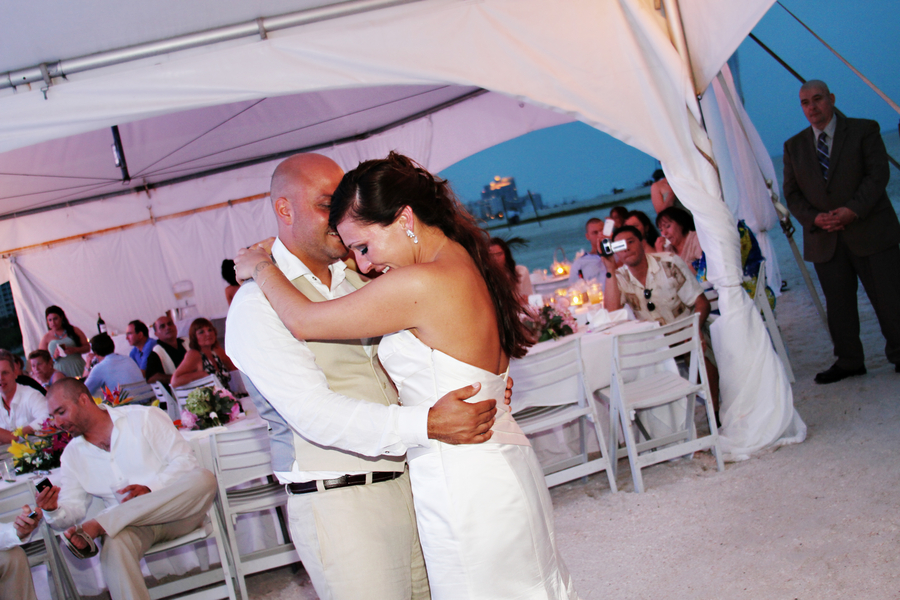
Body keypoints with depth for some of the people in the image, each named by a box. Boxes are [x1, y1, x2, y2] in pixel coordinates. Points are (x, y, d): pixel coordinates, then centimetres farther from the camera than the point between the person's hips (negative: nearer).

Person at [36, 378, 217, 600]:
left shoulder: (144, 417, 4)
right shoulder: (72, 455, 15)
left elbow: (184, 460, -3)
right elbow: (72, 512, 9)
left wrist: (151, 489, -17)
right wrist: (53, 510, -13)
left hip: (177, 512, -1)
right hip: (125, 523, 1)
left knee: (203, 478, -34)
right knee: (114, 546, -35)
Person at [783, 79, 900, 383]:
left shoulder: (863, 130, 4)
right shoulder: (794, 146, 12)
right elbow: (792, 193, 8)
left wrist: (853, 209, -19)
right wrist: (814, 218, -10)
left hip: (870, 230, -3)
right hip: (825, 238, 3)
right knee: (838, 304, 6)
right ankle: (848, 361, 16)